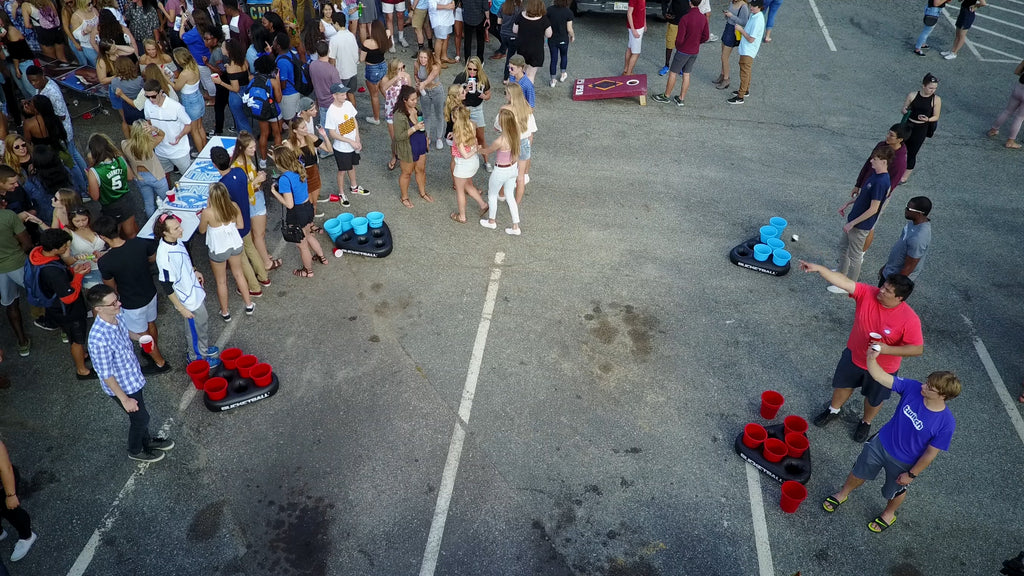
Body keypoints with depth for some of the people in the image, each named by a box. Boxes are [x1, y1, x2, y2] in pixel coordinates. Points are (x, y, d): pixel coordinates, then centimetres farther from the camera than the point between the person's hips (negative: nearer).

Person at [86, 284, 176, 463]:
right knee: (140, 417, 17)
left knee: (140, 414, 29)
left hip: (132, 376, 7)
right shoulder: (98, 339, -40)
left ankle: (147, 440, 56)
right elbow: (106, 375, -28)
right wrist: (124, 399, -21)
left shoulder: (117, 315, -16)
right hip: (121, 386, -7)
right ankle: (136, 450, 46)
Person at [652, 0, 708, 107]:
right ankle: (681, 99, 21)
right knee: (686, 74, 14)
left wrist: (677, 45, -1)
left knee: (673, 73, 8)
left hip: (683, 51, -6)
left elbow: (679, 39, -22)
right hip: (694, 51, 6)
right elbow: (706, 37, 4)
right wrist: (695, 42, 16)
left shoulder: (685, 19, -23)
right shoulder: (703, 19, -4)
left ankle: (665, 96, 19)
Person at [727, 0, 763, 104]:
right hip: (745, 49, 10)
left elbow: (751, 39, -25)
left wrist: (741, 30, -19)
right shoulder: (752, 15, 3)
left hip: (748, 51, -10)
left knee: (744, 72, -3)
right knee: (746, 71, 23)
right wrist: (741, 30, 2)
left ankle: (740, 97, 4)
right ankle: (745, 90, 40)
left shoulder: (758, 21, -26)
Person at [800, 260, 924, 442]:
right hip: (854, 355, 3)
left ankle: (866, 422, 54)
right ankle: (833, 410, 56)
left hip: (882, 368, -3)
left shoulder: (909, 319, -30)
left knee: (874, 399, 23)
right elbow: (844, 282, -33)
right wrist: (818, 268, -45)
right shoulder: (867, 293, -24)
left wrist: (888, 349, -34)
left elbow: (918, 349, -24)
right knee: (843, 385, 26)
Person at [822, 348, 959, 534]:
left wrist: (912, 474, -10)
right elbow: (881, 377, -23)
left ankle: (889, 514, 60)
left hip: (904, 463, -3)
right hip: (881, 443, 3)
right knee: (859, 473, 25)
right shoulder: (913, 388, -25)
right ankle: (843, 494, 56)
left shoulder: (946, 424, -33)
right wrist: (871, 358, -42)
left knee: (896, 490, 27)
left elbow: (930, 454, -21)